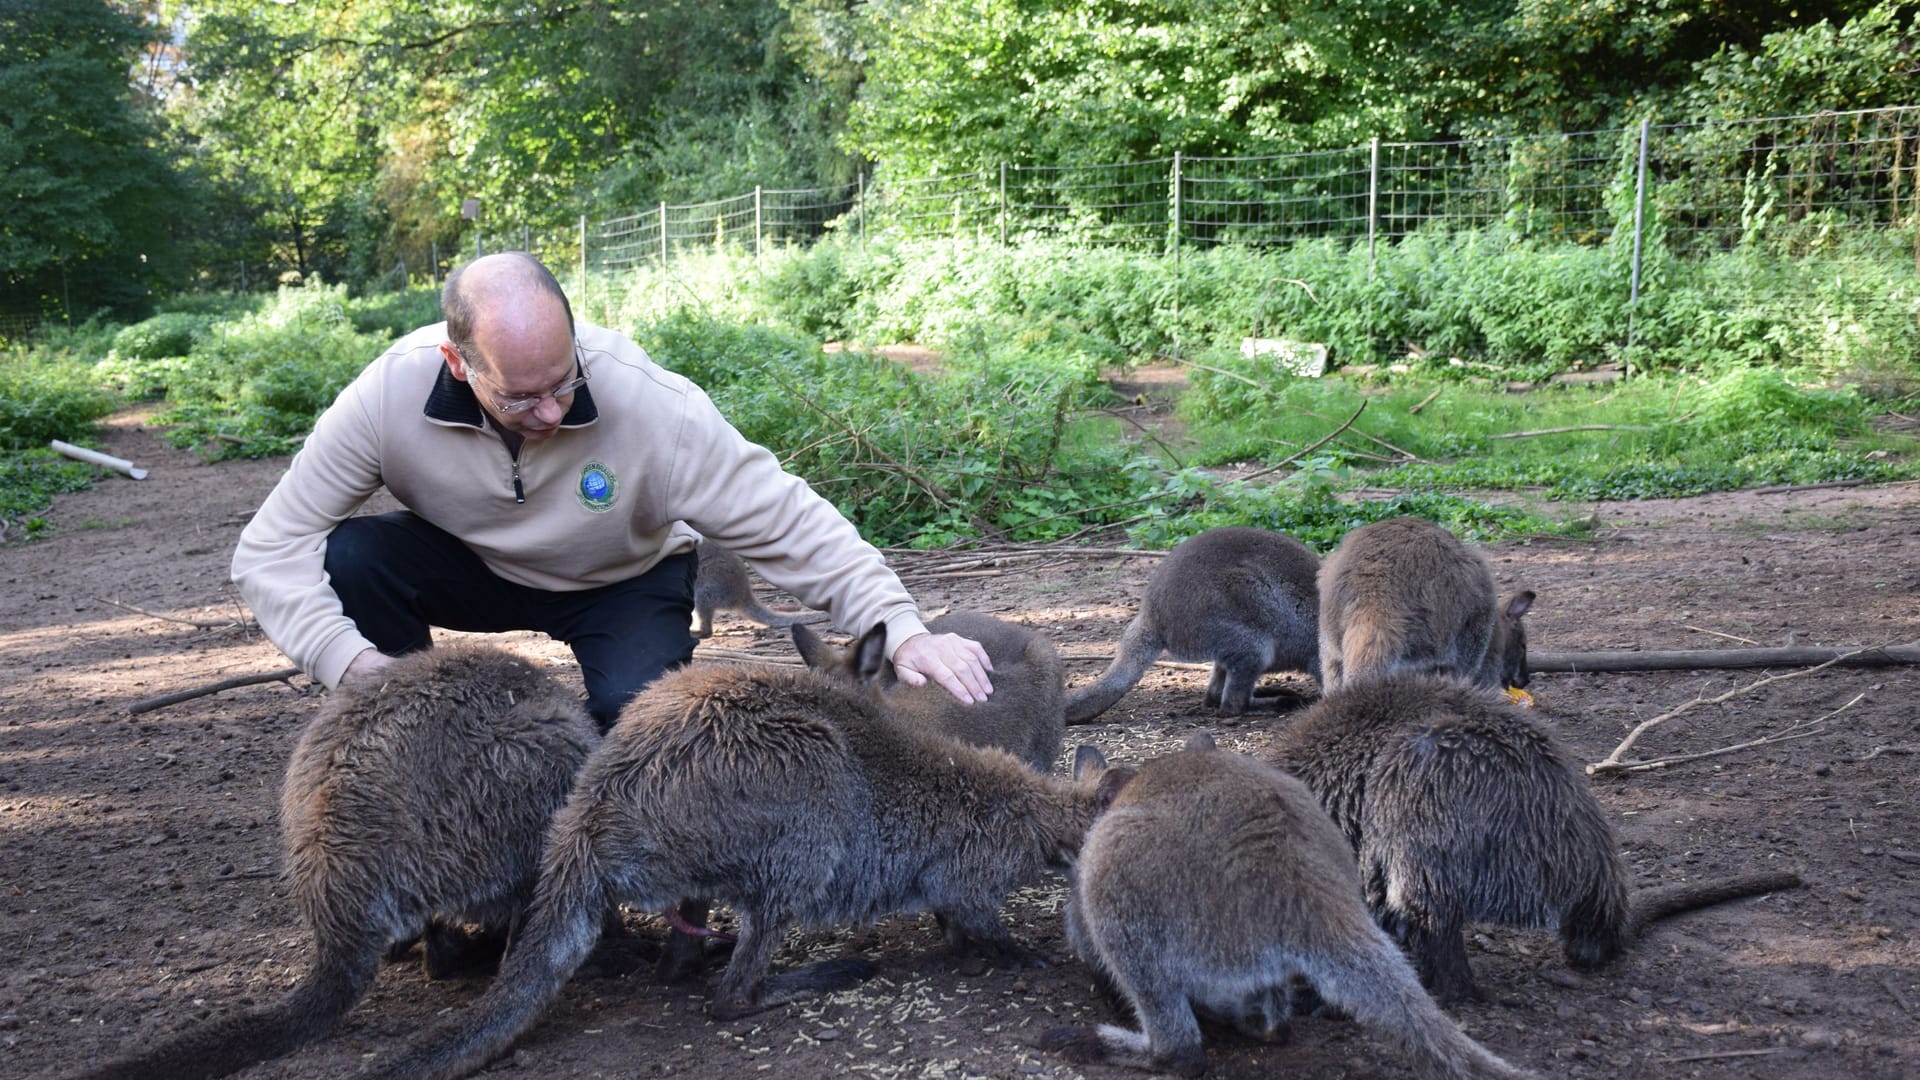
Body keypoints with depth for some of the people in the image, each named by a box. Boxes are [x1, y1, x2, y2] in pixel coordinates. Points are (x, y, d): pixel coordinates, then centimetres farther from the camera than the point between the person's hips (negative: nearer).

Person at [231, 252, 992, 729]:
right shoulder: (390, 394, -30)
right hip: (473, 567, 2)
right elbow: (270, 550, -23)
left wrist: (901, 631, -42)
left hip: (624, 581, -2)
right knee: (349, 557, -27)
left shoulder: (648, 402, -35)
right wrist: (347, 657, -40)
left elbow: (790, 524, -32)